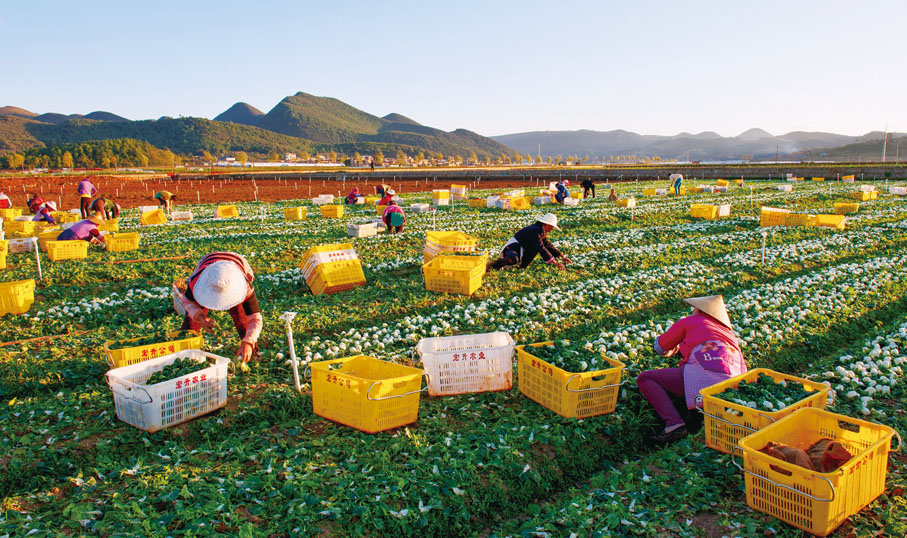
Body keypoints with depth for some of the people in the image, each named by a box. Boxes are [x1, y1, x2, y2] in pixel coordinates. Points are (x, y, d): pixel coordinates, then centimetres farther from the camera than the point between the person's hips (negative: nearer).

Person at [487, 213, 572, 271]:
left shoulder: (541, 230, 12)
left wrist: (562, 257, 15)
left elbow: (548, 245, 19)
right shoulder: (535, 230, -20)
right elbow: (541, 248, -29)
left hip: (521, 250, 11)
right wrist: (554, 262, -32)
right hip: (513, 247, -11)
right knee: (513, 259, -38)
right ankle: (492, 264, -26)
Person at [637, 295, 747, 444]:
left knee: (644, 379, 1)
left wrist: (673, 349, 50)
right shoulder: (728, 331, 32)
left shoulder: (689, 321, 18)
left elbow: (660, 347, 25)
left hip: (705, 373, -6)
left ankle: (674, 424, -21)